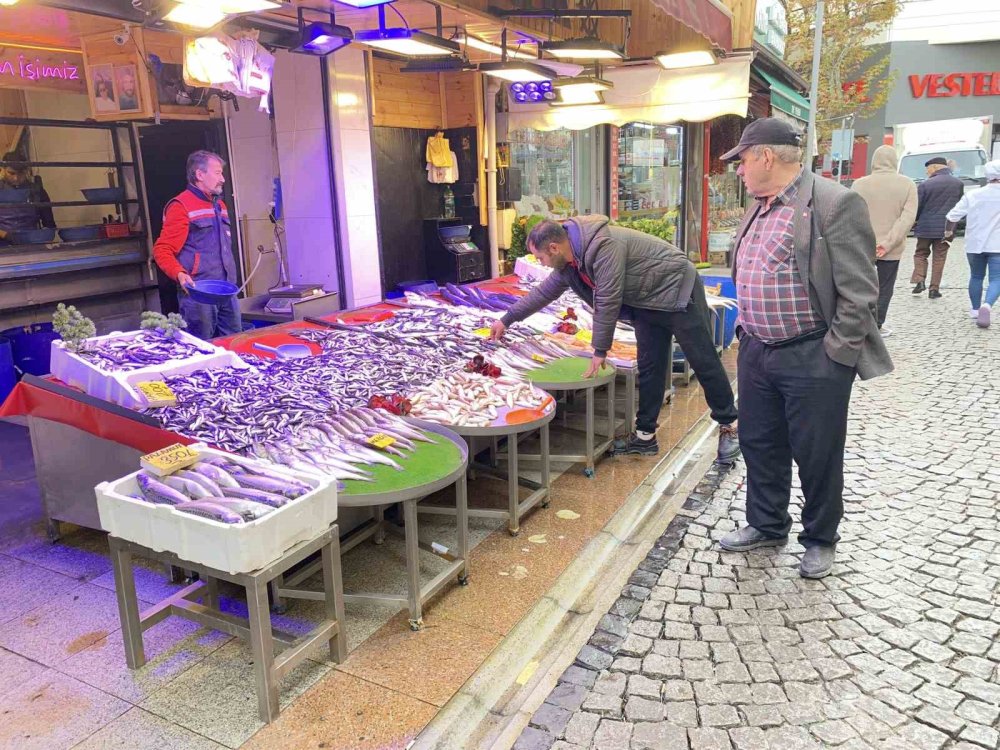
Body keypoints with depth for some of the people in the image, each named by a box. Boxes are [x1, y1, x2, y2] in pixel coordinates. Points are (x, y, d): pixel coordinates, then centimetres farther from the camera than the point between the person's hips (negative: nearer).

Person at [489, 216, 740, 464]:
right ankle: (645, 435, 14)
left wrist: (600, 351, -19)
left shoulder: (602, 245, -32)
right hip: (645, 302, 8)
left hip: (677, 289, -8)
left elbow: (607, 302, -29)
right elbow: (543, 293, 12)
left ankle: (729, 426, 13)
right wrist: (506, 320, 17)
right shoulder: (569, 261, -3)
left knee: (704, 363, 0)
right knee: (649, 368, 8)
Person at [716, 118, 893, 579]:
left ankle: (820, 540, 28)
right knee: (759, 445, 18)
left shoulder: (835, 203, -15)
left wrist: (834, 356, -17)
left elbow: (859, 291, -17)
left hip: (813, 359, -8)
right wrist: (746, 327, 15)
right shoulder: (759, 209, 10)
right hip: (757, 352, 8)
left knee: (817, 454, 7)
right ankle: (767, 526, 37)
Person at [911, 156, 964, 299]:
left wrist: (914, 221, 10)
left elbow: (917, 207, -7)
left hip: (926, 226, -2)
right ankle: (934, 289, 7)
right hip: (946, 228, 2)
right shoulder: (958, 184, 2)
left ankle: (919, 280, -2)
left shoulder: (926, 184, -10)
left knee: (921, 254, 15)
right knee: (939, 258, 8)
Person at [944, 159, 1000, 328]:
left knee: (976, 277, 19)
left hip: (974, 244, 2)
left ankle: (975, 309, 27)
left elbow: (952, 216, -2)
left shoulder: (972, 195, -2)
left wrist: (948, 232, 14)